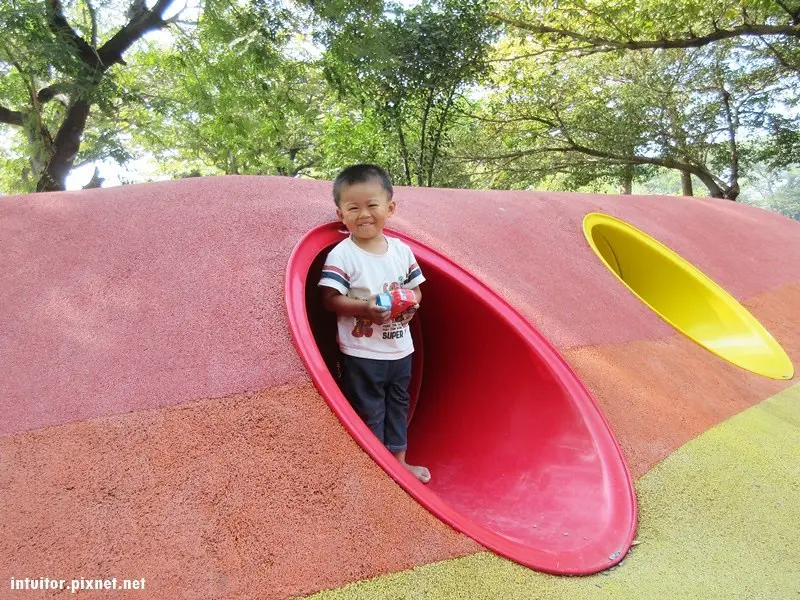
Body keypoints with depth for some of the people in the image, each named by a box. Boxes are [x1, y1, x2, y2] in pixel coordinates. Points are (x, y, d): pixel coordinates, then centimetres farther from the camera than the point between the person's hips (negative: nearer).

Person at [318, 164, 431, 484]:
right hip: (361, 353, -5)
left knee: (398, 406, 20)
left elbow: (414, 287, 10)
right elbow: (330, 298, -16)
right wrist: (364, 308, -28)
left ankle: (399, 459, 37)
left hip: (400, 348, 6)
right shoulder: (342, 255, -14)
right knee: (369, 412, 9)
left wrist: (412, 302, -12)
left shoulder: (401, 250, 1)